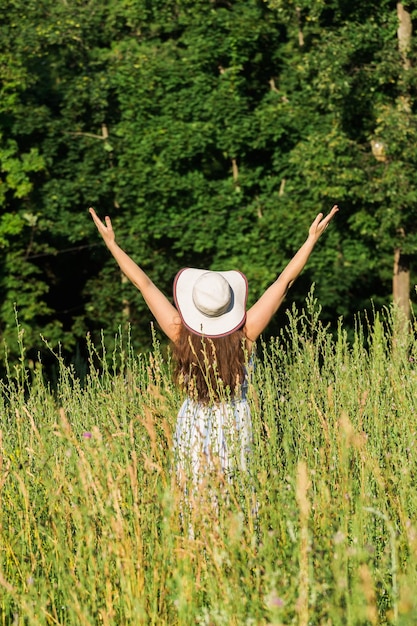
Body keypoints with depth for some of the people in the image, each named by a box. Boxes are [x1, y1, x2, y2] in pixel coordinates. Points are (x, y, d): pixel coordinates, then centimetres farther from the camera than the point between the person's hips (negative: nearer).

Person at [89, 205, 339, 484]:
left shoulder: (181, 334, -13)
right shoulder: (246, 335, -13)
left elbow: (144, 284, -5)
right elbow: (285, 281, -7)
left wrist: (111, 242, 3)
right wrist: (312, 239, 0)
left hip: (194, 427, 0)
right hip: (235, 424, 0)